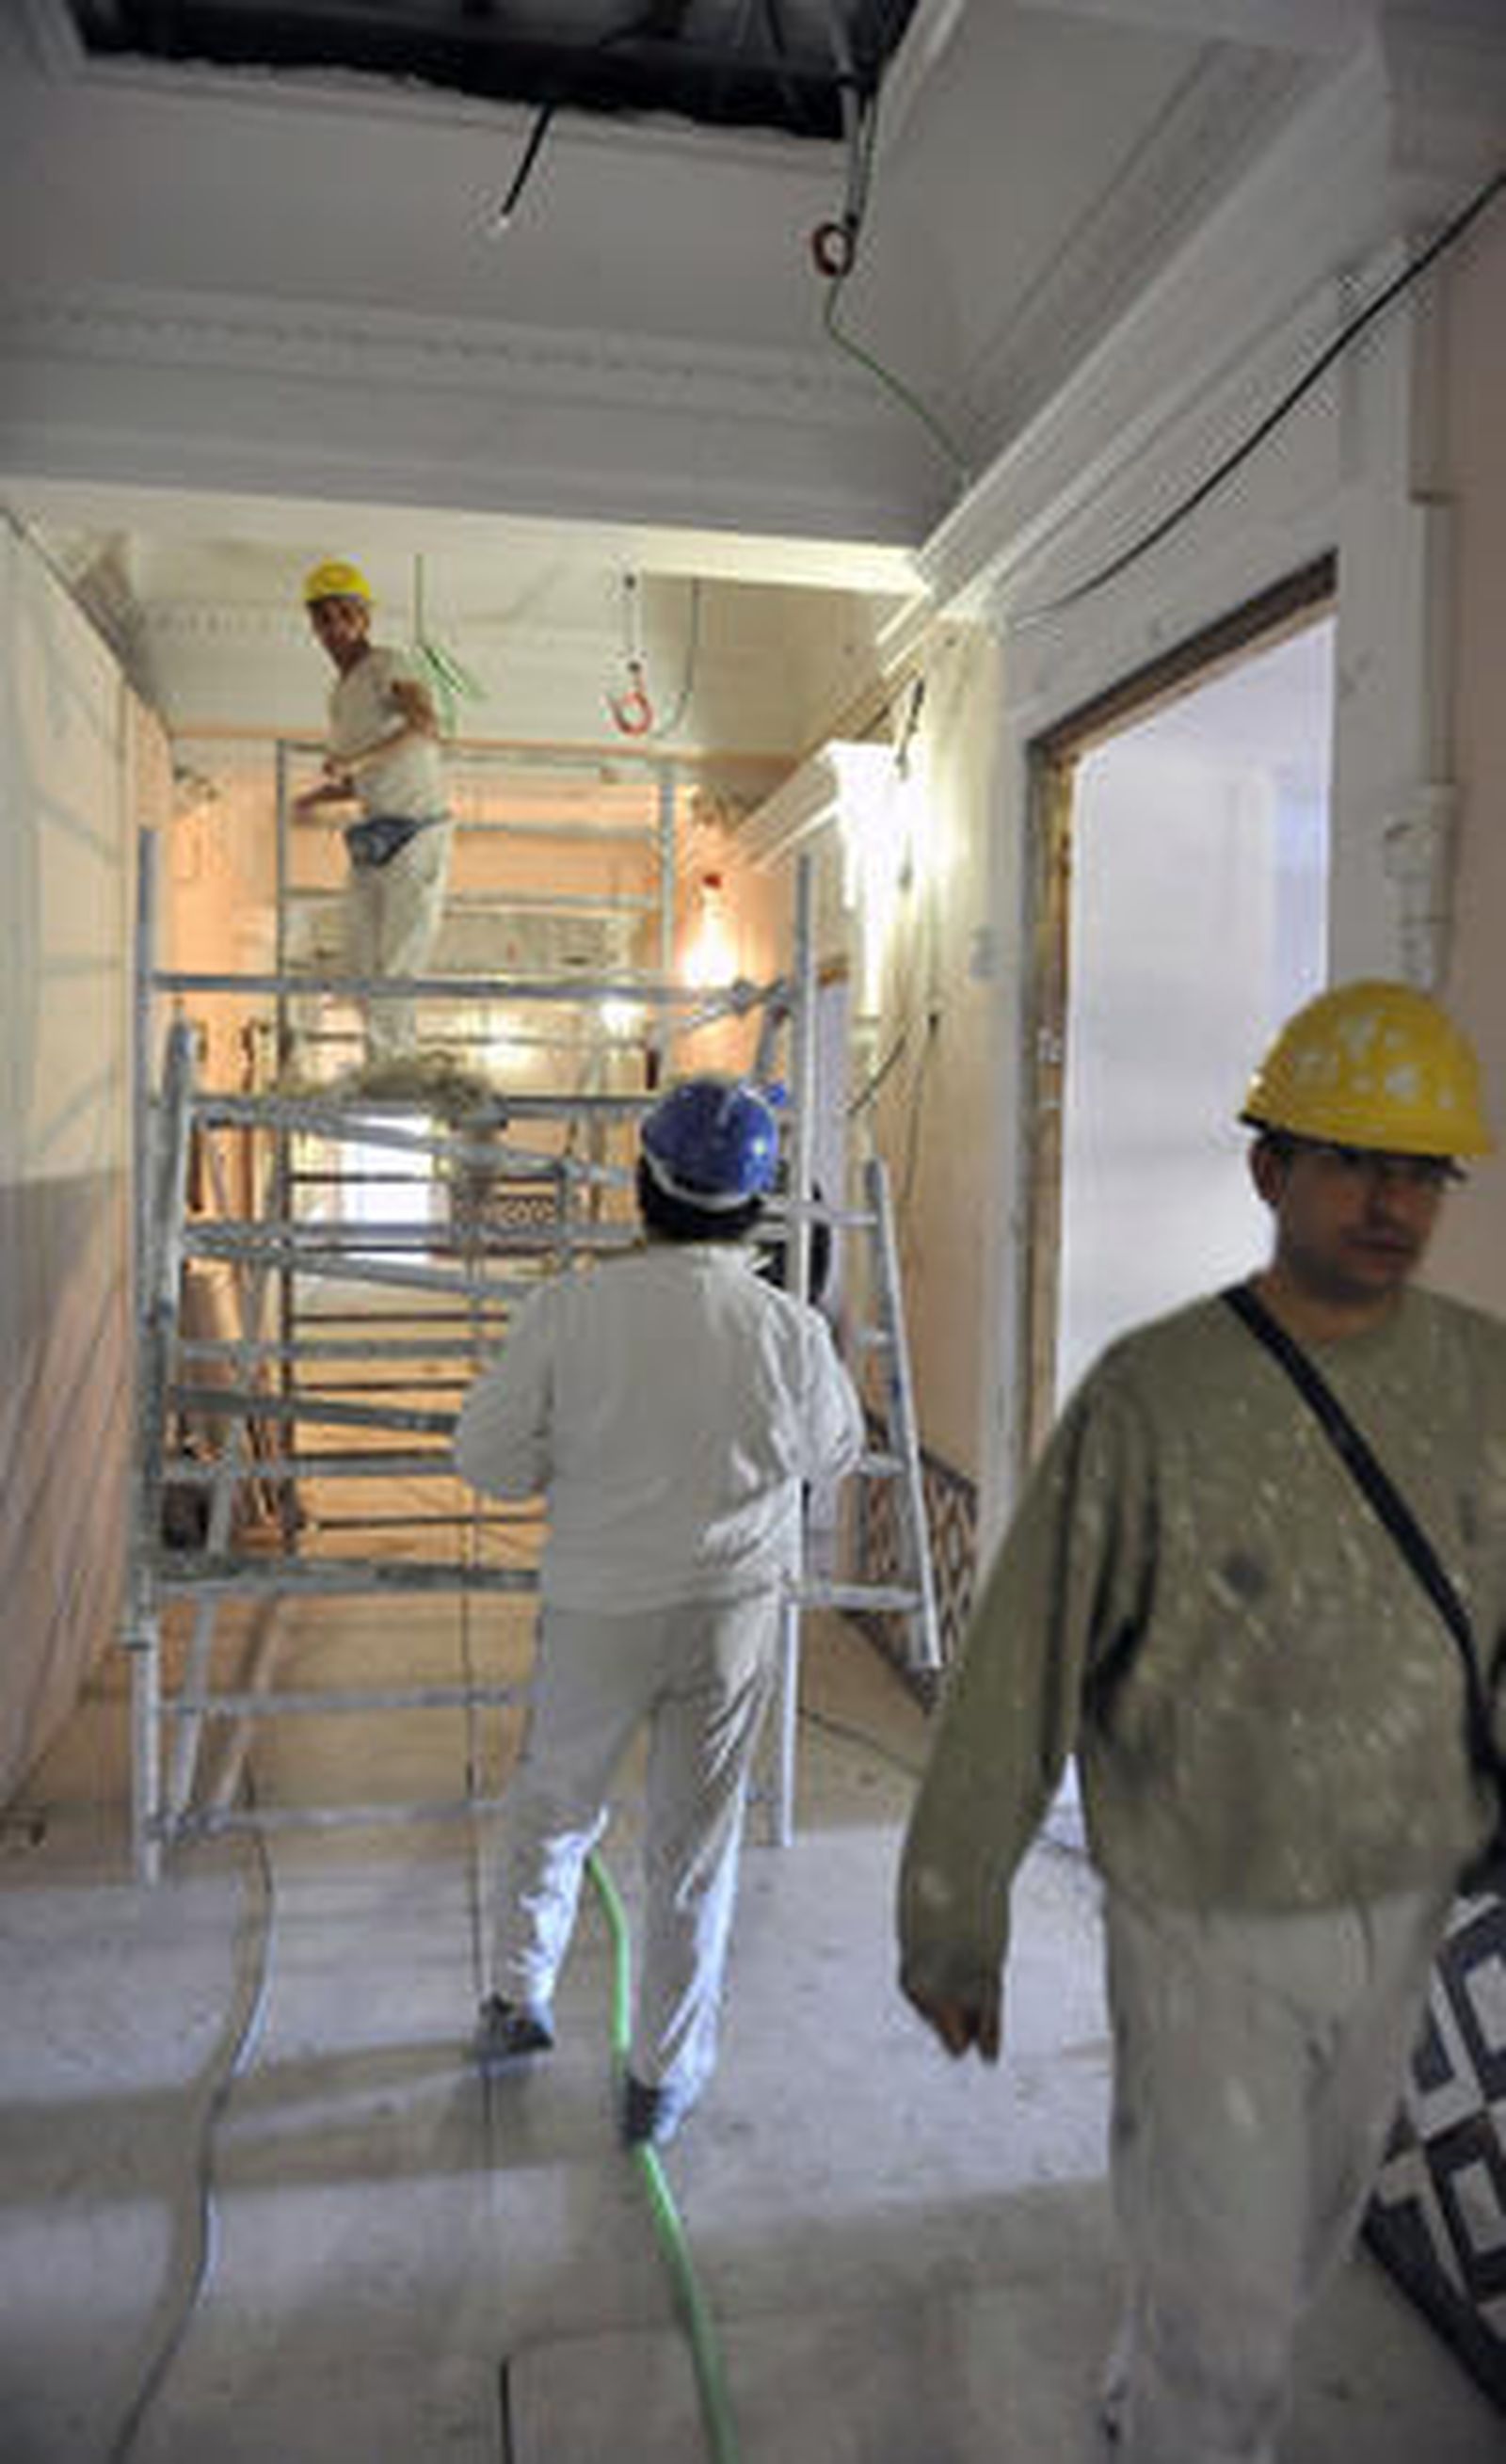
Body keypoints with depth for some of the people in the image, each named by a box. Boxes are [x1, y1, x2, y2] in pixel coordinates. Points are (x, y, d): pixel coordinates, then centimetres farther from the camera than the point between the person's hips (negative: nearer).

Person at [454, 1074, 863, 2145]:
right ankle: (664, 2078, 28)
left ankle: (519, 2000, 40)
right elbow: (834, 1448, 5)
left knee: (554, 1804, 25)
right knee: (695, 1847, 15)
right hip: (734, 1614, 0)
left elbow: (487, 1456, -9)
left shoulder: (570, 1309, -17)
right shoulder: (787, 1329, -14)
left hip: (598, 1610, 0)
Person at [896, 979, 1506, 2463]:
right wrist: (954, 1922, -11)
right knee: (1225, 2274, 9)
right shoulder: (1154, 1400, -24)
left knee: (1296, 2238, 26)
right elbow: (1021, 1673, -18)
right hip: (1209, 1929, -6)